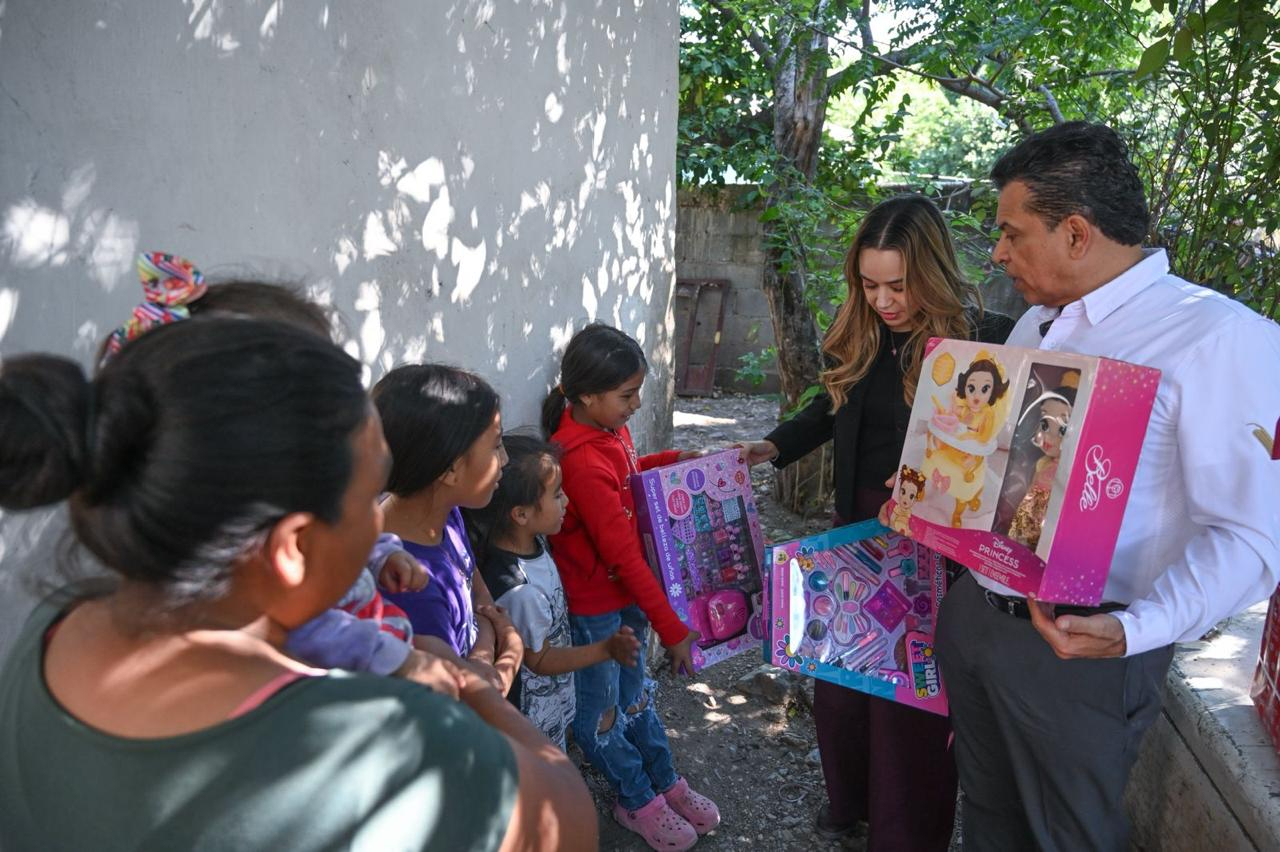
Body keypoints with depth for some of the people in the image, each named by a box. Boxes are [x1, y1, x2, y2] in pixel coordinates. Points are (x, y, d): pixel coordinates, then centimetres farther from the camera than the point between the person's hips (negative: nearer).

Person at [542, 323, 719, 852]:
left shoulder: (609, 430, -5)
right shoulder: (583, 463, -31)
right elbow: (622, 554, -28)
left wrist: (673, 460, 3)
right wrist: (672, 629, -22)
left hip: (628, 593, 8)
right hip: (593, 608, -8)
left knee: (635, 695, 25)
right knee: (601, 713, 15)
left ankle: (666, 784, 42)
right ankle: (640, 803, 33)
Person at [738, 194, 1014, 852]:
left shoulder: (987, 339, -17)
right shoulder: (854, 330, -1)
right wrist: (774, 446, 4)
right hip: (858, 527, 5)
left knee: (913, 695, 9)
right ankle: (850, 799, 44)